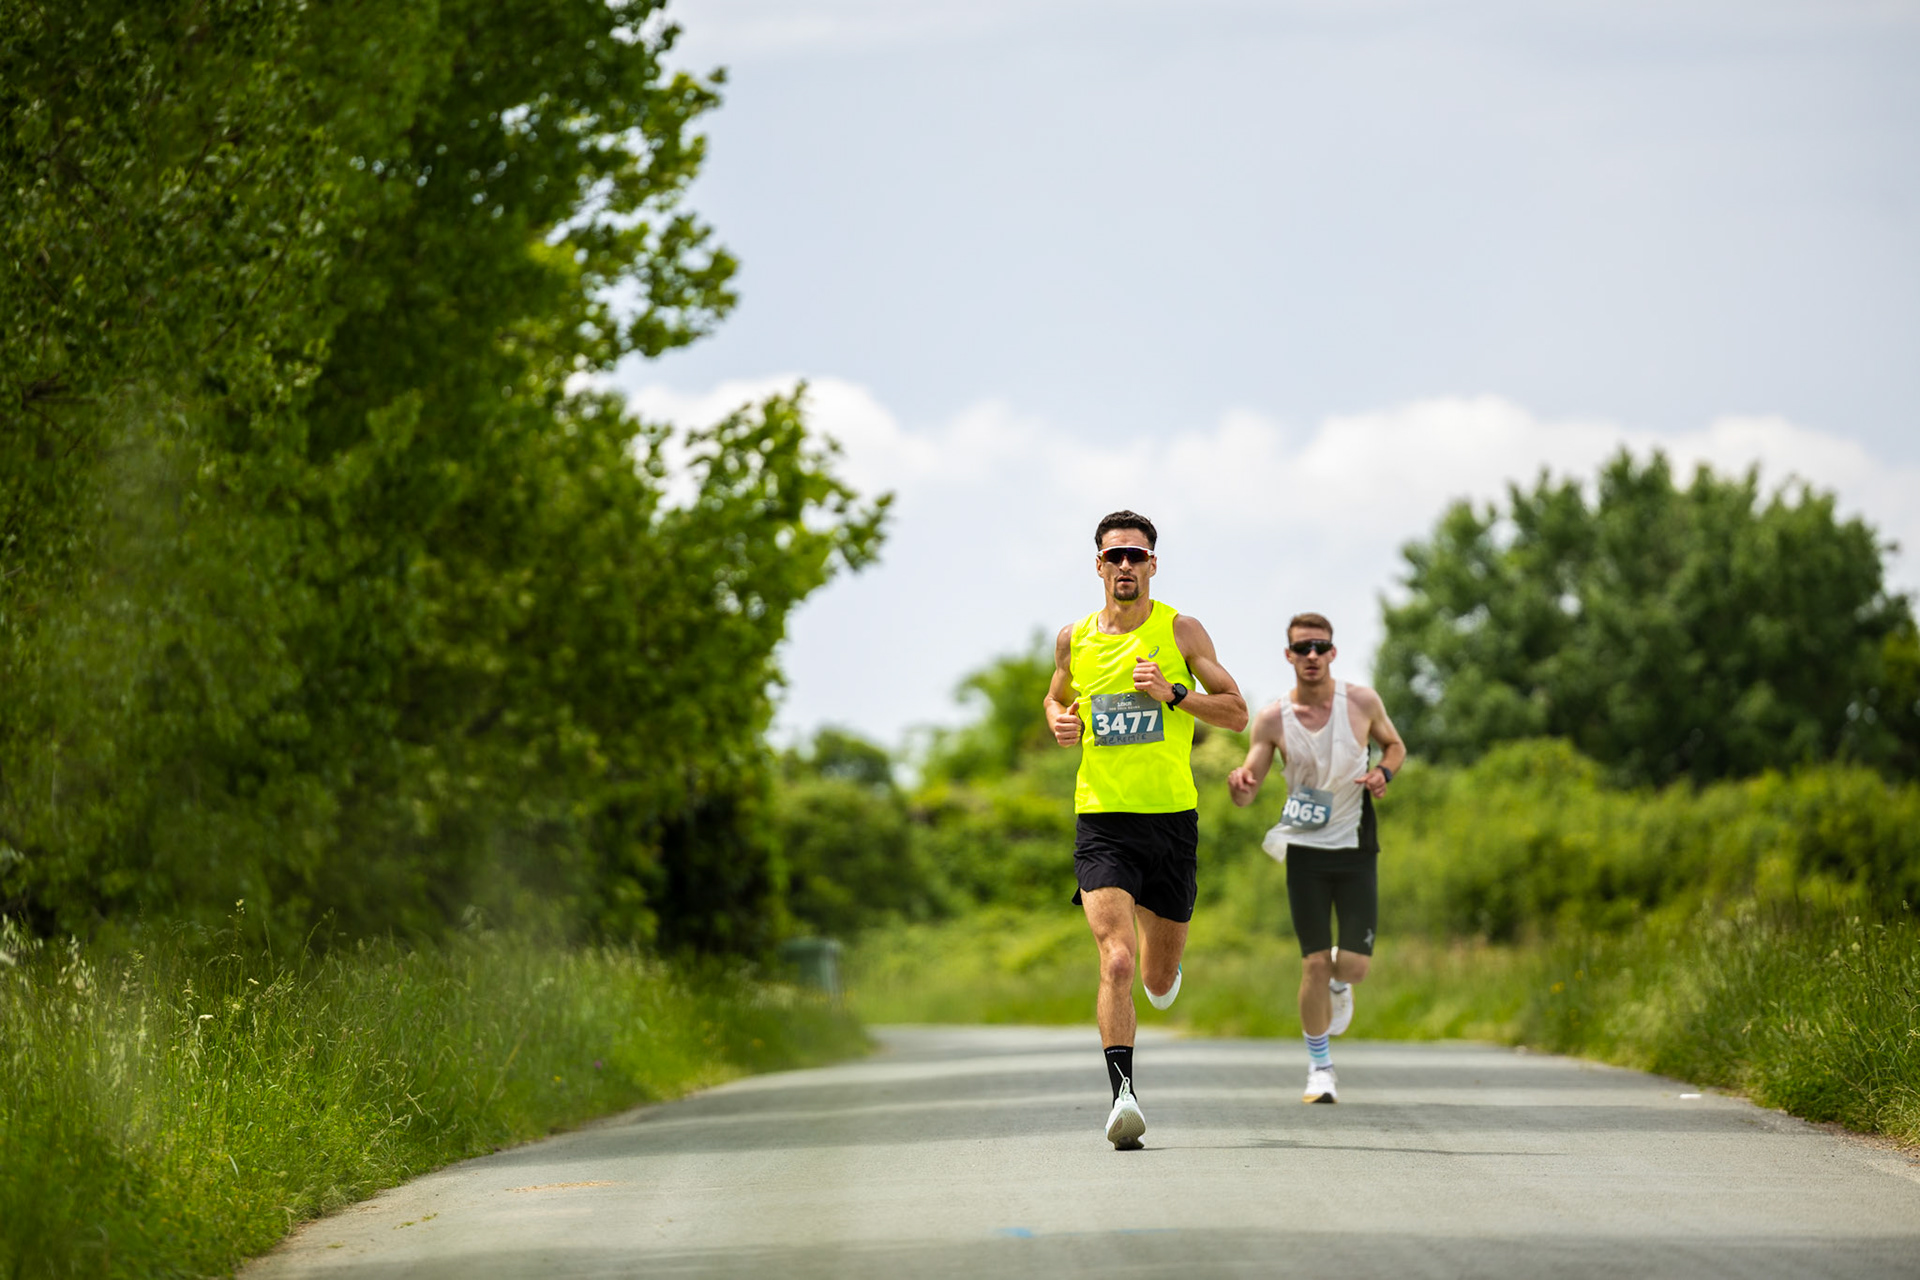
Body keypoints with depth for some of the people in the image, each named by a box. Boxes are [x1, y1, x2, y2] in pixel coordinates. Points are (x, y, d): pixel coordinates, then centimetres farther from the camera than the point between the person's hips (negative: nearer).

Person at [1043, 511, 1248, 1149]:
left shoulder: (1180, 631, 1)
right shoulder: (1074, 639, 7)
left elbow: (1236, 712, 3)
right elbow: (1057, 696, 26)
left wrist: (1173, 694, -13)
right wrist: (1059, 721, 3)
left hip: (1171, 816, 0)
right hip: (1101, 818, 0)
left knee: (1159, 980, 12)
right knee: (1116, 963, -20)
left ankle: (1160, 959, 49)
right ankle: (1122, 1093, -21)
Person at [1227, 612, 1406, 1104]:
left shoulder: (1362, 702, -6)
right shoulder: (1272, 720, -7)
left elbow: (1394, 745, 13)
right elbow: (1247, 794, -6)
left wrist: (1383, 773, -10)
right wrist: (1240, 785, -31)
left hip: (1355, 845, 1)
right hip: (1305, 848, -1)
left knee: (1355, 964, -4)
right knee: (1315, 963, -4)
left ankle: (1338, 985, 35)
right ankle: (1319, 1068, 11)